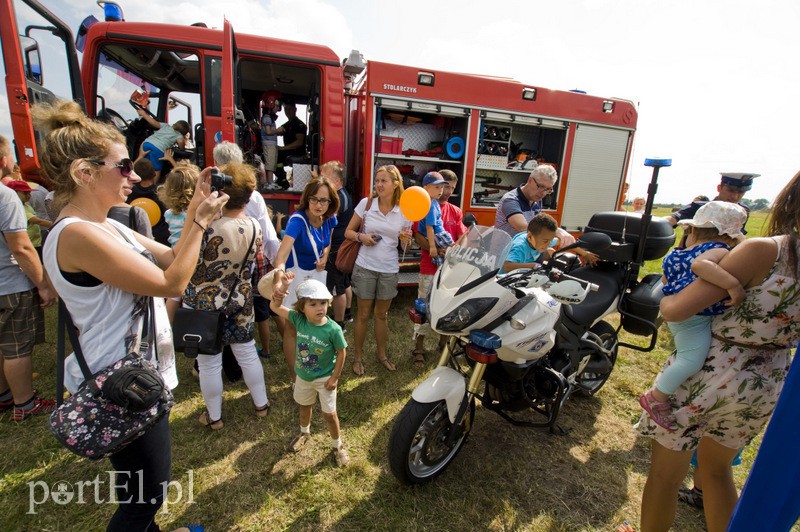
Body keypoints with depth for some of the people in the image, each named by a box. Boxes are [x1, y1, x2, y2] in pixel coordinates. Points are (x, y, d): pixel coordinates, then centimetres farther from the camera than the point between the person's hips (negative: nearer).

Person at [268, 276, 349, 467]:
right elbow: (275, 307, -16)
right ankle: (305, 432, 58)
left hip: (324, 378, -4)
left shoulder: (333, 329, -28)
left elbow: (341, 353, -16)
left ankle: (337, 445, 36)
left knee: (329, 414, 9)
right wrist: (283, 287, -32)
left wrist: (335, 377, -13)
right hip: (303, 376, 4)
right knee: (304, 406, 28)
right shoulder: (299, 319, -18)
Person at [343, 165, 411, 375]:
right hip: (365, 267, -1)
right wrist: (361, 237, -19)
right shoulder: (366, 203, -7)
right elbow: (348, 232, 1)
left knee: (382, 314, 17)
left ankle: (381, 354, 36)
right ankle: (358, 356, 28)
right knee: (363, 314, 10)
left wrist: (406, 239, -15)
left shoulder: (404, 210, -3)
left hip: (389, 269, 2)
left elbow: (406, 244, 8)